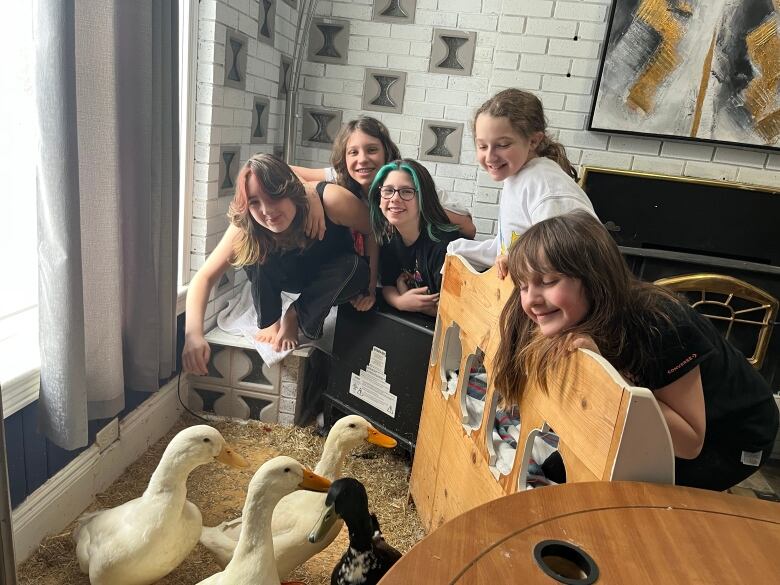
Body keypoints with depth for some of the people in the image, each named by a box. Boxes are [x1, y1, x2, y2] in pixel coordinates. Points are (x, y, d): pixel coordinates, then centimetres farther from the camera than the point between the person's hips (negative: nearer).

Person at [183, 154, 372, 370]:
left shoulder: (330, 200, -38)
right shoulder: (245, 229, -29)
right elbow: (204, 278, -29)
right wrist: (193, 333, -45)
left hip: (333, 279, -1)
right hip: (290, 277, 1)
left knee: (354, 267, -34)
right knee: (254, 252, -27)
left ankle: (295, 317, -9)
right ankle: (270, 321, -6)